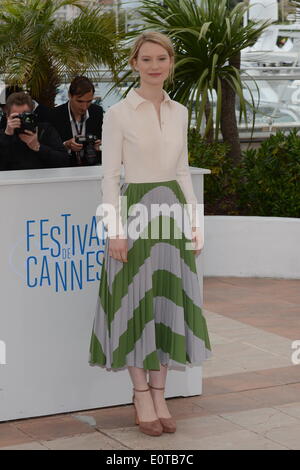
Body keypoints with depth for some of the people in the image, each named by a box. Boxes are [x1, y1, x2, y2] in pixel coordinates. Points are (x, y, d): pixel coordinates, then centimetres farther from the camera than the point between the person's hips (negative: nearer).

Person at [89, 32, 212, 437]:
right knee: (136, 306, 1)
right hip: (135, 210, -5)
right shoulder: (118, 114, -6)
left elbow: (183, 172, 13)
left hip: (173, 213, 5)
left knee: (169, 305, 7)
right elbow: (110, 176, -7)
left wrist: (195, 222, 8)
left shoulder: (179, 112, 9)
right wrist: (114, 230, -13)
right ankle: (141, 395, 16)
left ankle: (159, 395, 18)